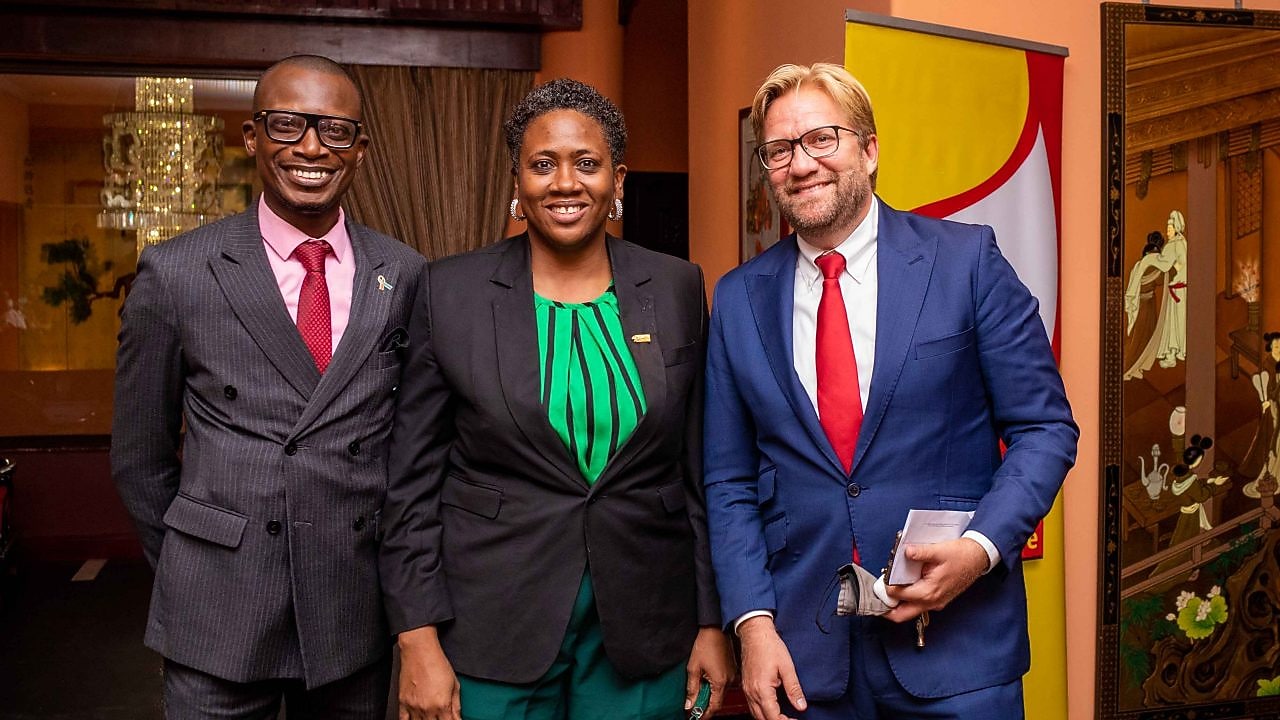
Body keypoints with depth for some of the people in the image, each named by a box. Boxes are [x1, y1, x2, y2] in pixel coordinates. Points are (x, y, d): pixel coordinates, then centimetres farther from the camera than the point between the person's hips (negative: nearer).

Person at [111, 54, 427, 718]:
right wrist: (197, 575, 7)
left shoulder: (404, 275, 1)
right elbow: (140, 456, 3)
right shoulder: (174, 273, -5)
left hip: (359, 610, 2)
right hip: (220, 615, -2)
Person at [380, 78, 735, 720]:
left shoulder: (677, 289, 1)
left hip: (643, 634, 2)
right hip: (491, 635, -1)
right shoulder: (453, 292, -4)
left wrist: (711, 623, 3)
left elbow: (698, 468, 4)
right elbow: (413, 480, -2)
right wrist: (418, 641, -7)